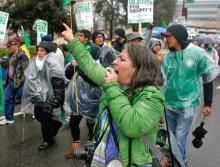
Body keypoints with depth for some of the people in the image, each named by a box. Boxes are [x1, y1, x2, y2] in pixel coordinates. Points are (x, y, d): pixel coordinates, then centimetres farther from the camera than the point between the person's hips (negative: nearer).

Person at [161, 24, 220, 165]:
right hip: (169, 104, 5)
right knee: (173, 136, 17)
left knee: (179, 138, -2)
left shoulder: (197, 53, -12)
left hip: (188, 105, -5)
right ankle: (181, 161, 39)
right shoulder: (168, 56, -1)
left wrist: (208, 103, -2)